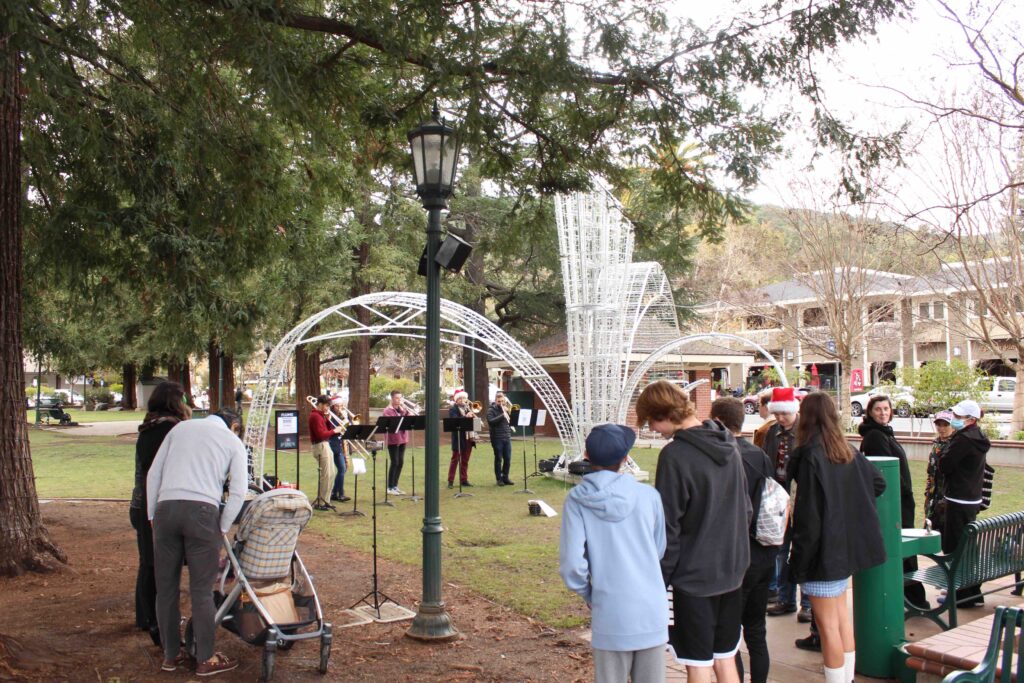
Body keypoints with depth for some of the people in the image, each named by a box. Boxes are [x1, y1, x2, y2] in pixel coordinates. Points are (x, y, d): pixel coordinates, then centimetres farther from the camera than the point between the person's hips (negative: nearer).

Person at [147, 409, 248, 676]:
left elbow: (153, 474, 15)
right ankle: (206, 659, 12)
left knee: (166, 587, 12)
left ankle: (171, 655, 23)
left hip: (166, 507, 3)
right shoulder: (233, 441, 13)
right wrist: (222, 528, 9)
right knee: (201, 591, 4)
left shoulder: (180, 428, 21)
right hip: (202, 511, -3)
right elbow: (238, 491, 2)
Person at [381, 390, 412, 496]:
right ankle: (390, 488, 2)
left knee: (400, 462, 9)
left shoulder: (402, 409, 12)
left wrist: (405, 411, -12)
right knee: (394, 462, -6)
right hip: (393, 439, -7)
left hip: (402, 439, 7)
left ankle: (395, 486, 19)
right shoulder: (388, 410, -7)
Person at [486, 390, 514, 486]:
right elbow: (490, 421, -19)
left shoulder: (506, 409, 13)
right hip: (497, 438, -5)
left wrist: (507, 412, -4)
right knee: (498, 459, 0)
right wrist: (502, 415, -22)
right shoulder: (491, 410, -3)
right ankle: (499, 479, 7)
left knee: (508, 459, 5)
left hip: (507, 437, 5)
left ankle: (505, 477, 16)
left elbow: (511, 422, 11)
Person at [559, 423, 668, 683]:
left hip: (611, 616, -1)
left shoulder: (577, 500, -8)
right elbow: (660, 551, 7)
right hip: (653, 612, 2)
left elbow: (572, 564, -12)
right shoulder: (648, 495, -4)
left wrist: (588, 594, 6)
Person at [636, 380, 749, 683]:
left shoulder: (674, 455, -20)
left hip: (693, 577, -7)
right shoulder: (728, 445, 2)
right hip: (732, 572, 7)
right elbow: (746, 509, 11)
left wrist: (659, 580, -9)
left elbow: (668, 529, -18)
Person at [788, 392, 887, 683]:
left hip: (824, 550, -8)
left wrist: (799, 560, -13)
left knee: (827, 623, 1)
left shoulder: (810, 455, -19)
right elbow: (878, 483, 18)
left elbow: (808, 514, -20)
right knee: (841, 614, 19)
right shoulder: (848, 451, 5)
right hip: (848, 545, 8)